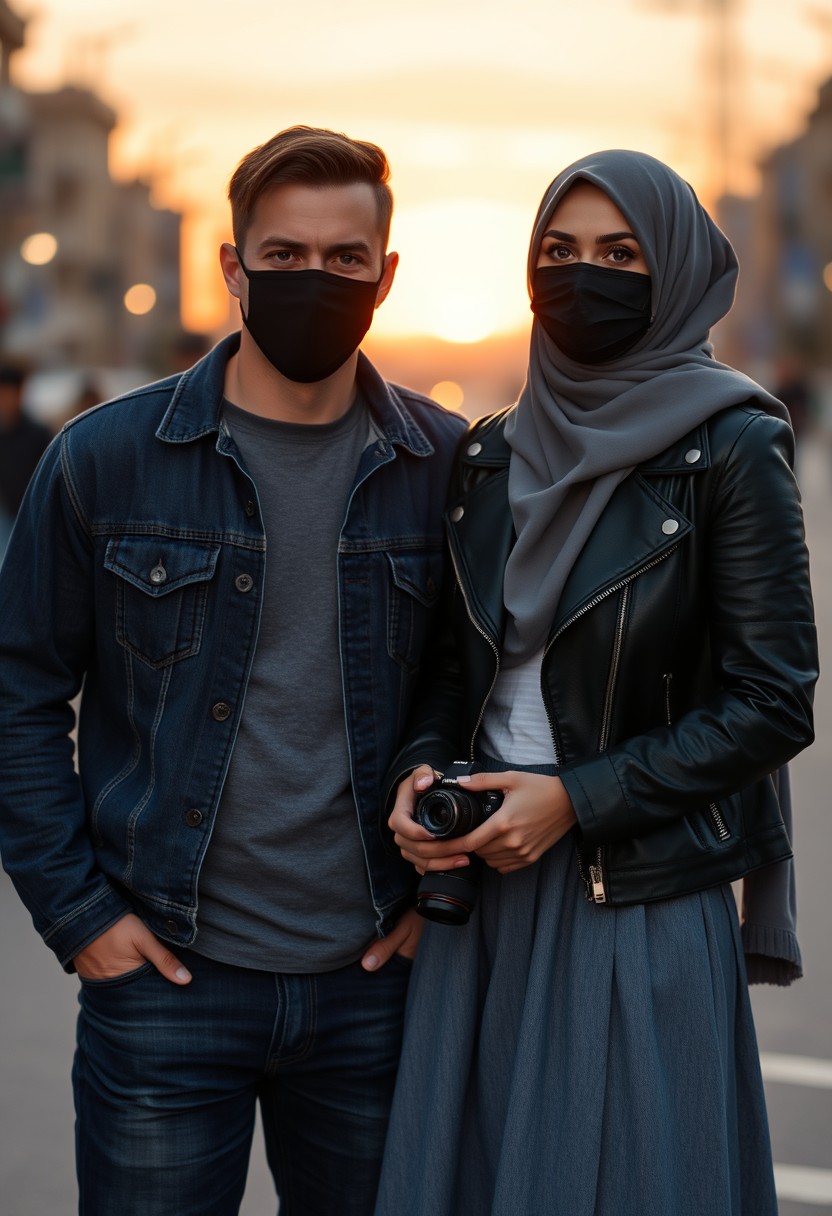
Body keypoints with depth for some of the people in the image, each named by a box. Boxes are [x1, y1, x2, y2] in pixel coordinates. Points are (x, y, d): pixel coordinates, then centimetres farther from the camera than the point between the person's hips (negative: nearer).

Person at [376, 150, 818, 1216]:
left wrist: (579, 799, -15)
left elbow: (772, 704, -10)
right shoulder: (492, 454, 9)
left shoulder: (730, 448, -7)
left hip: (643, 910, -5)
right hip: (480, 888, 5)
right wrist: (417, 774, -4)